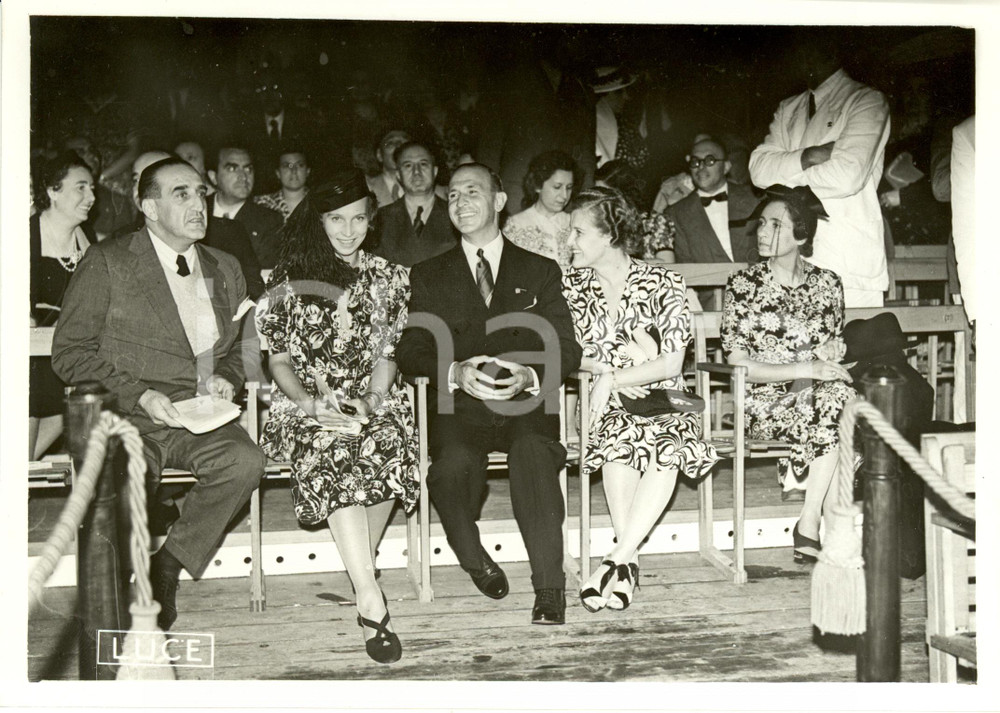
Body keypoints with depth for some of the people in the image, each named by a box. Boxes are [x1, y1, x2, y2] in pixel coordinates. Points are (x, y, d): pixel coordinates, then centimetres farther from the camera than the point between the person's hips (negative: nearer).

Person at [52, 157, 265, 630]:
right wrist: (139, 396, -15)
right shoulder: (107, 263, 1)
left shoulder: (224, 269, 18)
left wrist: (225, 378, 4)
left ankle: (169, 562, -7)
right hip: (125, 418, -3)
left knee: (245, 461, -28)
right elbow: (69, 354, -3)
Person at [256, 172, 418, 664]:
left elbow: (386, 355, 12)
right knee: (332, 453, -34)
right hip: (307, 407, -1)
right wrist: (309, 402, -9)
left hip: (371, 403, 2)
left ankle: (360, 571, -14)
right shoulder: (288, 281, 8)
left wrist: (372, 400, -6)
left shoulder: (386, 277, 13)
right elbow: (279, 360, 8)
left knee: (386, 446, -33)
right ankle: (370, 596, -35)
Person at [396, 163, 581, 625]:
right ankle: (476, 562, -6)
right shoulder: (427, 276, 18)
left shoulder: (541, 272, 17)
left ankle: (549, 587, -29)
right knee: (453, 463, -32)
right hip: (459, 406, 0)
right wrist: (456, 372, -16)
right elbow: (410, 352, 5)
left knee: (533, 453, -34)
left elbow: (566, 349, 7)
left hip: (526, 403, 0)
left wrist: (529, 376, -15)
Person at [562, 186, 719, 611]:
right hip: (608, 401, 2)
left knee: (667, 447, -33)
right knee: (621, 437, -33)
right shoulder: (573, 284, 6)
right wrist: (622, 358, -9)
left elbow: (671, 364, -10)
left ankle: (618, 558, -29)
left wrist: (610, 377, -16)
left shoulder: (661, 283, -5)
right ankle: (629, 561, -27)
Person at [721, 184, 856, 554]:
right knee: (833, 405, -32)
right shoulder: (744, 284, -2)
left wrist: (832, 350, -6)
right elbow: (738, 364, -8)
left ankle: (809, 526, -23)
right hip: (764, 400, -4)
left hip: (815, 394, 4)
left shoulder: (826, 282, 9)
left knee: (842, 395, -33)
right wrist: (806, 369, -19)